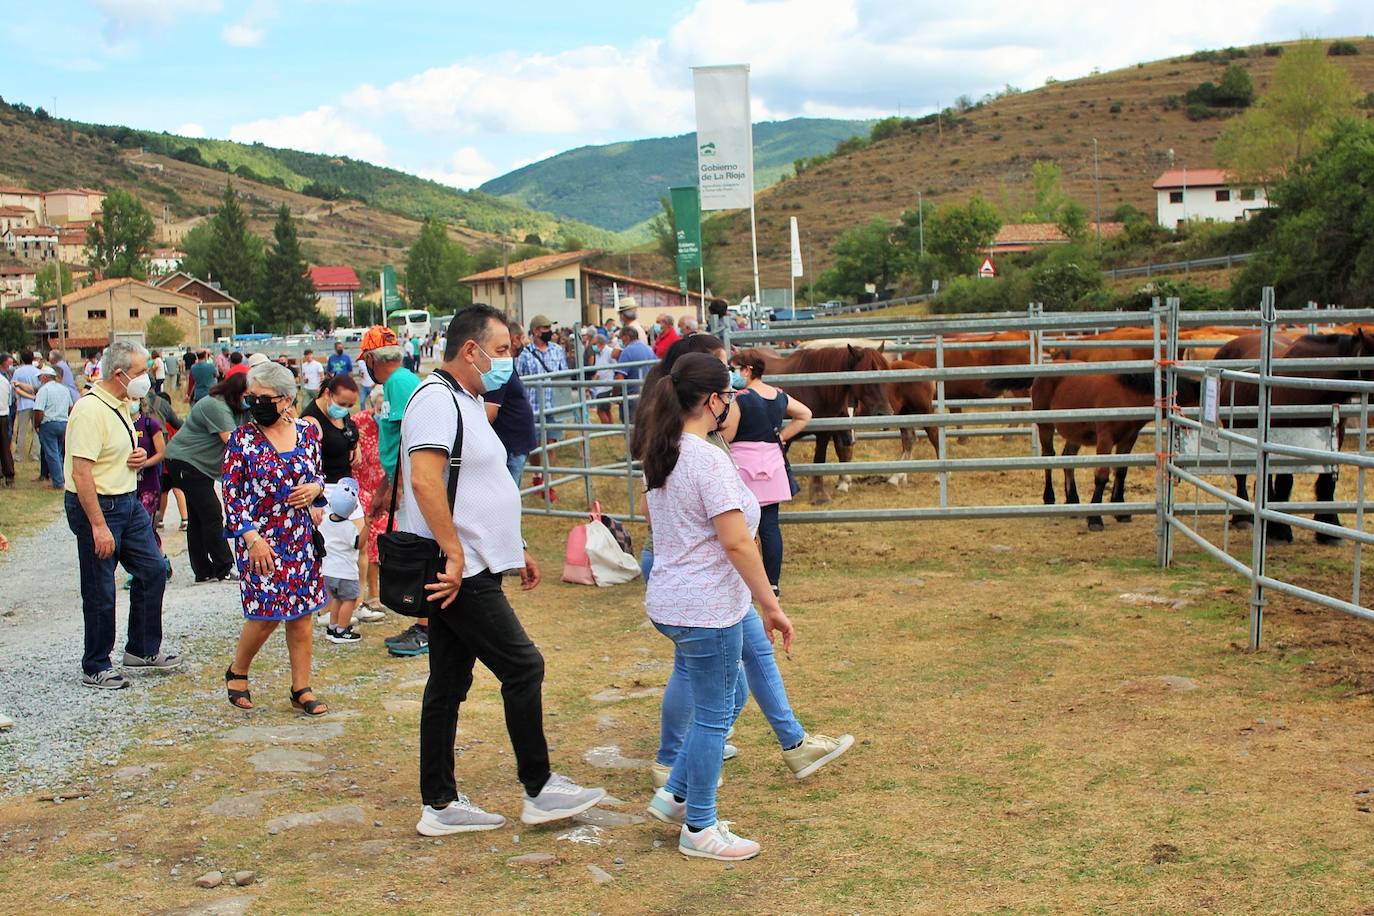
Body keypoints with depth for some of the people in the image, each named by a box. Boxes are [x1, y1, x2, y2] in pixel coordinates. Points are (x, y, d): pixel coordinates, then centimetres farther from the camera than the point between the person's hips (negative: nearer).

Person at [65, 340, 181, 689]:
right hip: (96, 506, -9)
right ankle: (95, 668, 15)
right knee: (100, 592, 1)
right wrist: (99, 526, -27)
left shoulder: (121, 405, 9)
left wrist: (137, 457, 3)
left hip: (128, 501, 9)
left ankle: (143, 649, 27)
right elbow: (81, 473, -25)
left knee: (152, 570, 12)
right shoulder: (89, 411, -21)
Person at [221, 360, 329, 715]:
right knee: (265, 614, -3)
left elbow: (318, 475, 18)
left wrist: (316, 488, -7)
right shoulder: (242, 439, -6)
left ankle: (301, 689, 15)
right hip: (261, 541, -4)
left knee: (301, 613, 6)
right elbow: (231, 493, -7)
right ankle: (237, 672, 23)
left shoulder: (307, 433, 5)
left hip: (302, 540, 4)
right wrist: (251, 537, -15)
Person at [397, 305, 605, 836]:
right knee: (523, 668, -4)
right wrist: (454, 554, -27)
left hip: (468, 572, 10)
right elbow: (424, 480, -26)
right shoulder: (437, 400, -14)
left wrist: (514, 550, 24)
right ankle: (539, 791, 6)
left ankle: (440, 805, 17)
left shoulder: (466, 403, 19)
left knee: (448, 684, 11)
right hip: (460, 574, -10)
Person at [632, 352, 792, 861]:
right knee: (713, 716, 3)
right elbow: (736, 542, -23)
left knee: (721, 697, 22)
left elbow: (649, 511, 27)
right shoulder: (708, 460, -20)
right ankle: (698, 830, 15)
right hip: (706, 609, -9)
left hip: (668, 603, 10)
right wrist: (771, 605, -18)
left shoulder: (660, 455, 8)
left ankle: (675, 797, 27)